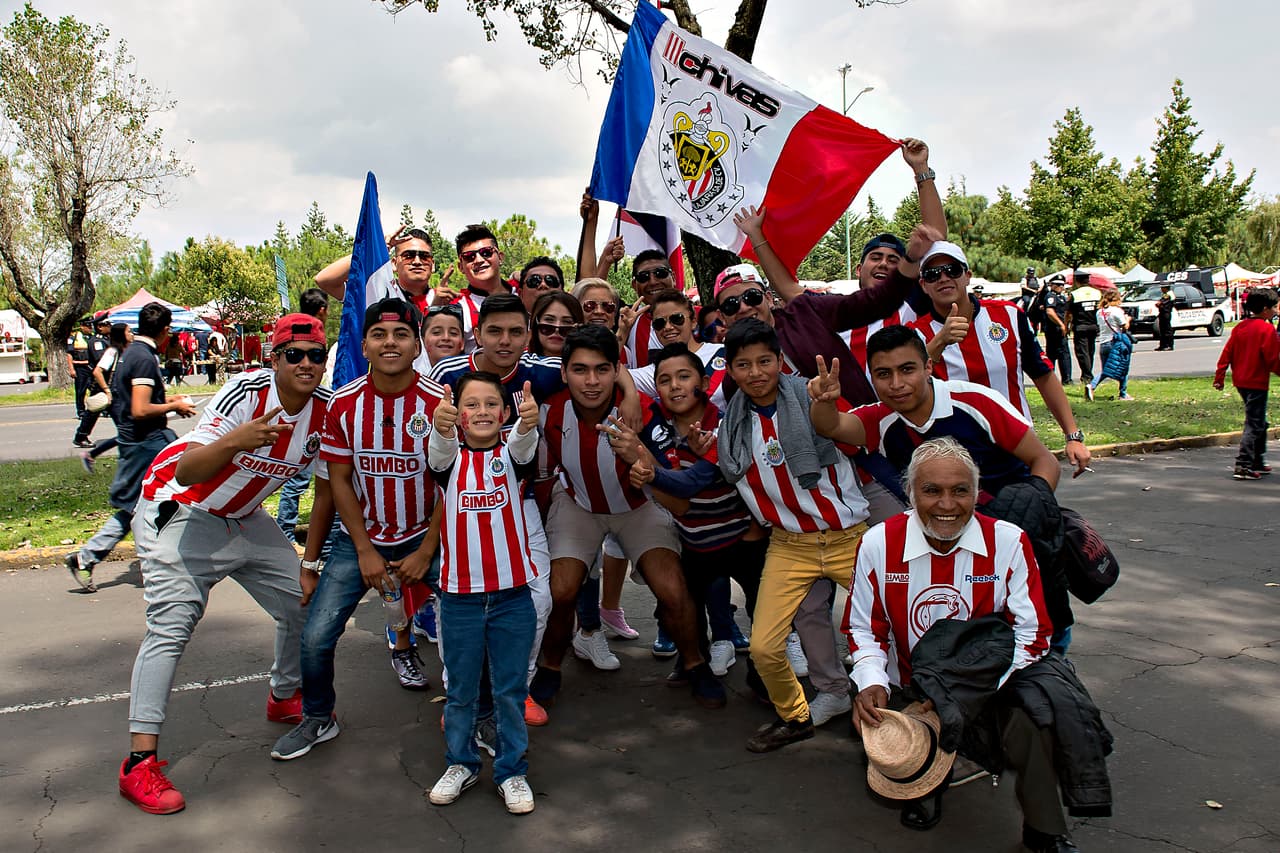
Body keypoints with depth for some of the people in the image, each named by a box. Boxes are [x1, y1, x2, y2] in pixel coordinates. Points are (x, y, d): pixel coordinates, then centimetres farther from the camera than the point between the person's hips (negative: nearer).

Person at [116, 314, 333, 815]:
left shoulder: (326, 411, -12)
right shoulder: (246, 392, -29)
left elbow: (327, 488, 0)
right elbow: (186, 473, -37)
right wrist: (235, 441, -56)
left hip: (243, 519, 7)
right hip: (178, 510, -6)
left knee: (303, 601, 8)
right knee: (172, 624, -16)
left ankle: (285, 699, 33)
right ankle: (140, 762, -10)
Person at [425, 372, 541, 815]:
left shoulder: (511, 454, 0)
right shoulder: (449, 457, -1)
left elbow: (524, 446, -25)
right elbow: (439, 452, -26)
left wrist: (529, 422, -50)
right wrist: (440, 427, -51)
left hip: (512, 593, 0)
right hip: (460, 594, 0)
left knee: (511, 690, 9)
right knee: (460, 690, 13)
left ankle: (511, 770, 24)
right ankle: (461, 763, 32)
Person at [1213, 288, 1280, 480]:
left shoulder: (1240, 327, 8)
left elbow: (1227, 353, 8)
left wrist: (1219, 377, 11)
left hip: (1240, 381, 8)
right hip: (1257, 382, -8)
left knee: (1259, 423, 19)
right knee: (1254, 425, -5)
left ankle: (1258, 462, 25)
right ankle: (1243, 466, -9)